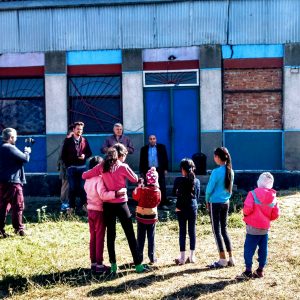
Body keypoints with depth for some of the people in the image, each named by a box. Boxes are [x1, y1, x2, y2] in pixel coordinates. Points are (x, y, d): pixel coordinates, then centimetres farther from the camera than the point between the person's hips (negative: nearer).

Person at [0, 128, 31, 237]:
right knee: (18, 206, 0)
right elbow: (25, 158, -12)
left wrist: (23, 152, 11)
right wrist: (27, 151, 5)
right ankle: (19, 228, 4)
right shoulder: (10, 148, -14)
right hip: (12, 181, -9)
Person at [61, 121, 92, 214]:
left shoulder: (84, 140, 6)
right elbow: (63, 154, 4)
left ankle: (83, 205, 14)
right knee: (72, 188, 3)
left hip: (82, 167, 1)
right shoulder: (68, 140, 2)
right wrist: (67, 164, -1)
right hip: (71, 167, -1)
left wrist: (85, 156, -10)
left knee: (83, 187, 3)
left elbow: (89, 153, 11)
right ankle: (71, 206, 9)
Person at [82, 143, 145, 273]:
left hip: (107, 205, 4)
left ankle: (113, 265, 13)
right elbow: (135, 179, 2)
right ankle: (138, 264, 8)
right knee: (130, 235, 5)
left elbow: (84, 176, 2)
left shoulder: (102, 166, -1)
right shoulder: (123, 167, -11)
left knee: (110, 235, 11)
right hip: (121, 204, -3)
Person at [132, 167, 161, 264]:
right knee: (151, 237, 10)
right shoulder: (158, 191, -11)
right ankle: (152, 257, 12)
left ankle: (139, 257, 13)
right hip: (152, 217, 1)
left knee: (141, 237, 9)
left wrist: (139, 185, 4)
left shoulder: (142, 190, -17)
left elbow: (135, 196, -1)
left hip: (141, 216, -1)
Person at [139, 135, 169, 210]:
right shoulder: (144, 149, 7)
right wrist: (141, 172, 3)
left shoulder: (161, 147, 5)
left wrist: (165, 169, -1)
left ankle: (163, 204, 5)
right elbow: (141, 161, 8)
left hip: (159, 170, 0)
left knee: (162, 187, 0)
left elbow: (165, 158, 5)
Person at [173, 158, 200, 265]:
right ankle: (192, 256, 15)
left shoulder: (178, 180, -9)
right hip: (193, 208, 2)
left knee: (182, 232, 2)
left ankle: (182, 258, 5)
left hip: (181, 209, -2)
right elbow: (198, 196, 8)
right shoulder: (196, 181, 0)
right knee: (192, 231, 9)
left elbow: (174, 193, 4)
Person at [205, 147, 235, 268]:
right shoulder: (230, 171, 3)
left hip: (215, 203, -7)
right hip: (226, 203, 7)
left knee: (217, 231, 2)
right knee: (224, 230, 15)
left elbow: (209, 188, -12)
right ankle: (230, 259, 16)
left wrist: (207, 200, 5)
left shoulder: (216, 172, -18)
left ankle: (222, 260, 4)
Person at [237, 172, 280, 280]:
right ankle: (260, 270, 20)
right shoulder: (273, 197, 3)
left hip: (253, 227, -5)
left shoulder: (253, 194, -12)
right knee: (263, 249, 12)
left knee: (249, 249, 0)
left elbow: (247, 209, -20)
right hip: (265, 227, 5)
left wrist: (245, 214, 2)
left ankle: (248, 272, 1)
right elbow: (275, 214, 4)